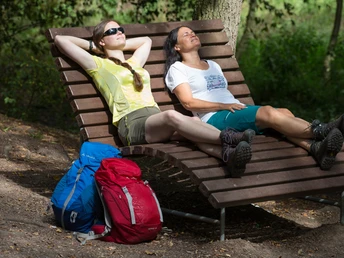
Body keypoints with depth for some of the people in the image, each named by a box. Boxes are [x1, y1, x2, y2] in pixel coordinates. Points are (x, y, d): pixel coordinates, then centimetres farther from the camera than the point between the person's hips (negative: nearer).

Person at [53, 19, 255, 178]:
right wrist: (91, 45, 24)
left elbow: (147, 40, 54)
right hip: (132, 123, -6)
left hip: (157, 120, 6)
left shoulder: (133, 63, 35)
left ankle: (228, 155, -58)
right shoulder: (99, 65, 15)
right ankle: (227, 137, -49)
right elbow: (60, 39, 10)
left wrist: (121, 45, 42)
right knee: (172, 116, -39)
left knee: (194, 121, -31)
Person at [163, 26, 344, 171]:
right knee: (268, 112, -31)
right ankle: (320, 131, -45)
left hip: (239, 111, 7)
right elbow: (189, 102, -6)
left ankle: (315, 147, -49)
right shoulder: (177, 69, 9)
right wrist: (224, 106, -15)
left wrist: (238, 105, 4)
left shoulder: (212, 65, 32)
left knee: (284, 113, -23)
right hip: (215, 118, -7)